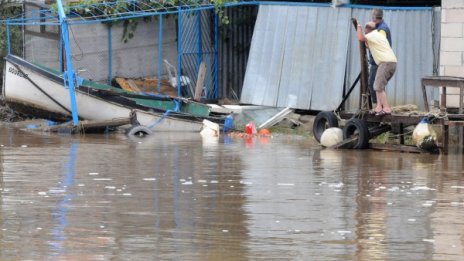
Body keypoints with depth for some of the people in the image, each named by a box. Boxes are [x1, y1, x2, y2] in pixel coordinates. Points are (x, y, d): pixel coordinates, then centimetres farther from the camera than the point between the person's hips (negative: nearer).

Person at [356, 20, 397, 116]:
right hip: (393, 62, 9)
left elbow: (360, 38, -20)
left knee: (379, 87, -10)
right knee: (379, 86, 14)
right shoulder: (379, 34, 27)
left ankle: (386, 108, -18)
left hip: (386, 62, -9)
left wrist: (359, 27, -3)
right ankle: (379, 107, 6)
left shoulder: (371, 35, -1)